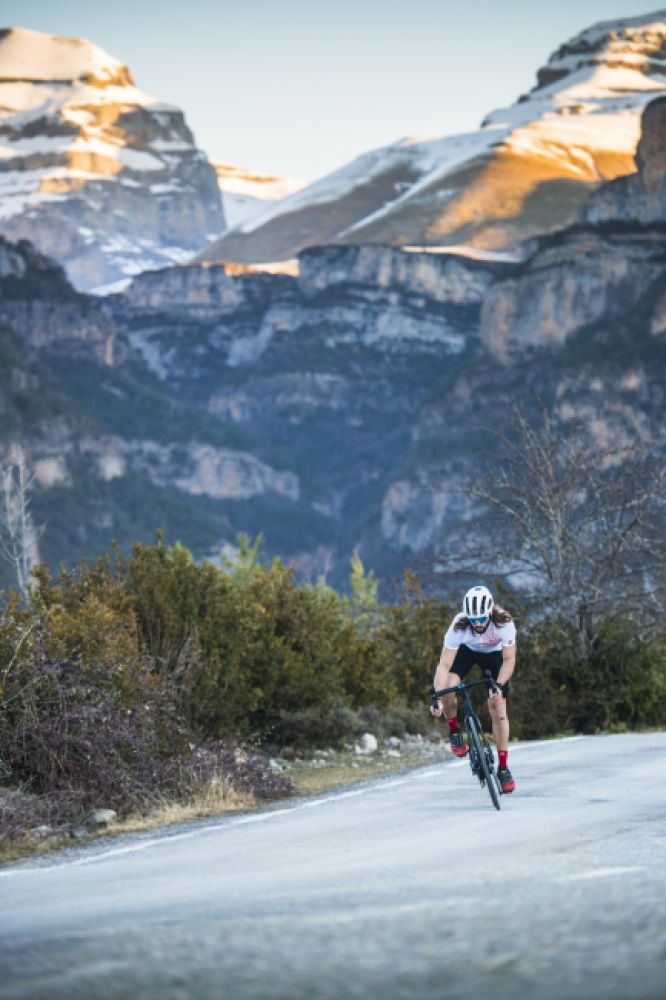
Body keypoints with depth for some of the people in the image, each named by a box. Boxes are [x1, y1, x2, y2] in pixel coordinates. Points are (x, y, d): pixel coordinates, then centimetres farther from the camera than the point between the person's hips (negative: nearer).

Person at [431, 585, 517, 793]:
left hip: (494, 654, 0)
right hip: (465, 650, 0)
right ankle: (454, 730, 1)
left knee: (498, 709, -8)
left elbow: (509, 660, -28)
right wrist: (437, 698, -46)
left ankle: (503, 768, 4)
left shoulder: (504, 623, -36)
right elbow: (444, 665, -36)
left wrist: (499, 685, -44)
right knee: (448, 687, -29)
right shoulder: (458, 626, -37)